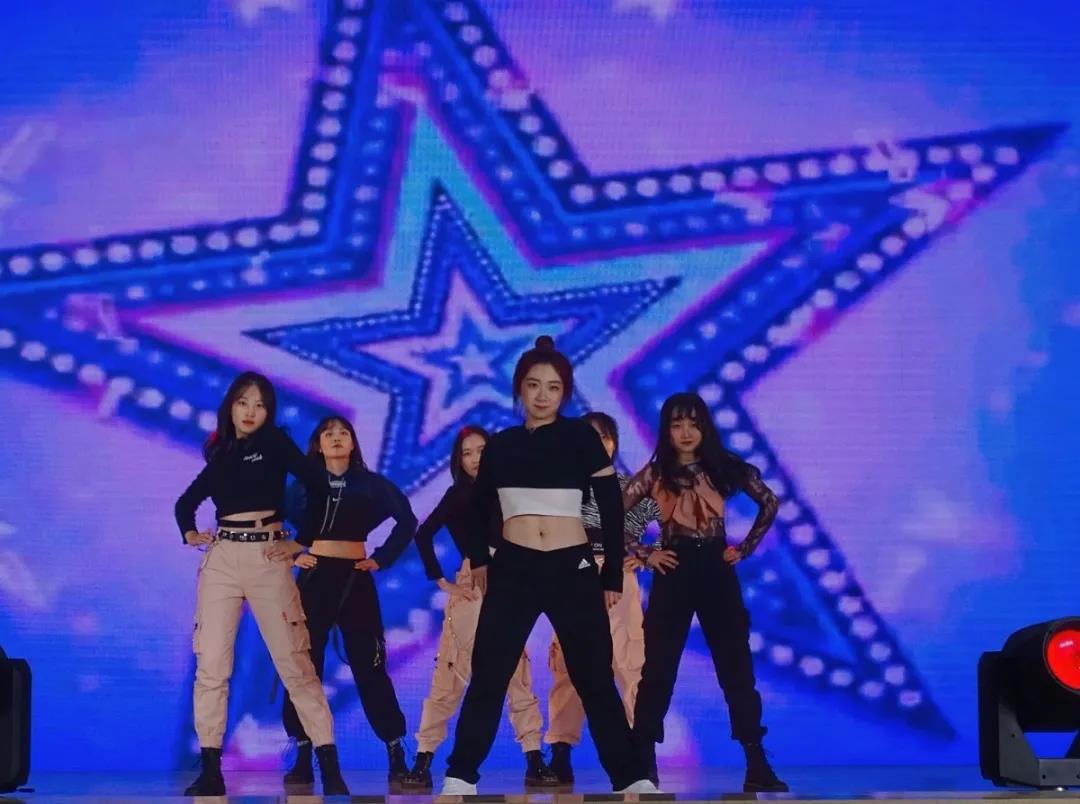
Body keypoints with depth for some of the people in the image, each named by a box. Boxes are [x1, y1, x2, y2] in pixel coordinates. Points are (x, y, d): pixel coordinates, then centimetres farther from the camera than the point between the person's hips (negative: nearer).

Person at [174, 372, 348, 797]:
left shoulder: (275, 443, 4)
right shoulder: (220, 455, 16)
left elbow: (319, 487, -4)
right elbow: (185, 502, 28)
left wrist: (300, 542, -5)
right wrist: (189, 533, 8)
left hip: (267, 559, -4)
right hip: (221, 559, 4)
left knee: (294, 662, -7)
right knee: (211, 664, -3)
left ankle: (330, 769, -7)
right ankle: (211, 771, 0)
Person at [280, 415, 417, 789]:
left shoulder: (370, 484, 5)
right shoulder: (304, 485, 5)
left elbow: (407, 521, 8)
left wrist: (382, 558, 1)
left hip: (355, 579, -1)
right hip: (314, 578, 1)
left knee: (369, 666, -3)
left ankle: (397, 756, 0)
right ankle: (303, 758, 2)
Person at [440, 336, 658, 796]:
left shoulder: (581, 437, -1)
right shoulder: (500, 445, 7)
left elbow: (612, 508, -1)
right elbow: (479, 509, 22)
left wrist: (613, 577, -2)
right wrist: (478, 559, 11)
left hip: (573, 570, -2)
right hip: (513, 570, 2)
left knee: (594, 679, 3)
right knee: (488, 674, -1)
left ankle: (632, 778, 10)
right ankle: (460, 777, 4)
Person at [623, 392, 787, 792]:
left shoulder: (723, 466, 5)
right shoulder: (656, 473, 0)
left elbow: (770, 504, 13)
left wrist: (745, 548, 7)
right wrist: (643, 555, -5)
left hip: (716, 572, 2)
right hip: (673, 574, -1)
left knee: (737, 669, 1)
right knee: (657, 671, 0)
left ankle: (757, 766, 3)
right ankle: (643, 764, 5)